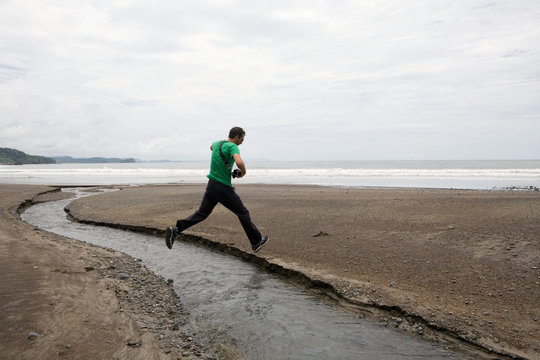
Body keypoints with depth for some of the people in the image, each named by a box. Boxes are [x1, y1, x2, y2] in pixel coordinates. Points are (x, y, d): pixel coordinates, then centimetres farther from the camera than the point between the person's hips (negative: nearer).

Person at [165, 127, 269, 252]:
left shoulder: (217, 143, 11)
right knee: (243, 214, 7)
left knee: (201, 214, 10)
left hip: (211, 185, 7)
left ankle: (175, 230, -5)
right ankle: (256, 242, 17)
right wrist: (243, 172, -13)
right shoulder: (232, 147, -15)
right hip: (224, 189, -7)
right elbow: (239, 162, -34)